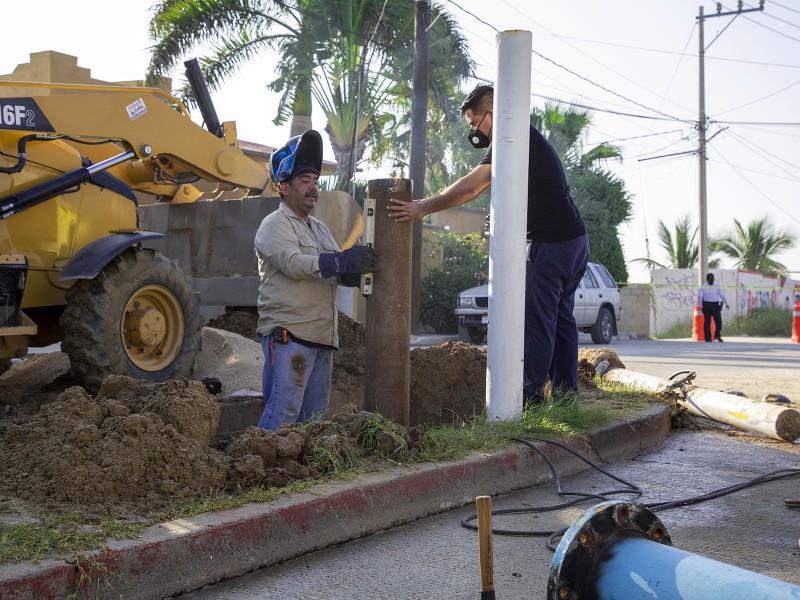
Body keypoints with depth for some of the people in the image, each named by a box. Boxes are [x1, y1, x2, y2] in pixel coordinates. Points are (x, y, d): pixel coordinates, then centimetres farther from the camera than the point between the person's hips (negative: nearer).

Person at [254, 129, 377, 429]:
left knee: (313, 415, 11)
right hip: (289, 336, -8)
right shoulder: (275, 224, -2)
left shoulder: (320, 229, 23)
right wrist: (342, 261, -24)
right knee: (282, 415, -12)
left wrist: (360, 266, -3)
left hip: (322, 338, 9)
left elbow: (341, 274, 19)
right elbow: (293, 263, -19)